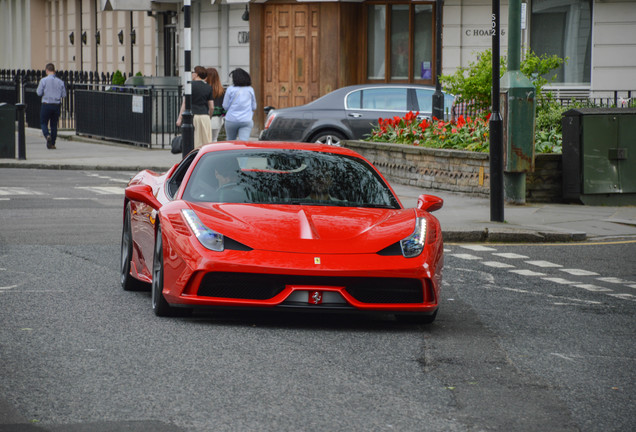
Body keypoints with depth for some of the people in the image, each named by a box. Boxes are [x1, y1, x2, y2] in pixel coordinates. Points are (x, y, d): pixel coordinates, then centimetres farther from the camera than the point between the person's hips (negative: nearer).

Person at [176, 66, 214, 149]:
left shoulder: (191, 85, -3)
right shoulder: (208, 88, 9)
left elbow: (184, 103, -6)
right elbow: (211, 107, 8)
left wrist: (180, 118, -5)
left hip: (193, 115, -3)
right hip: (204, 116, 3)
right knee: (207, 143, 4)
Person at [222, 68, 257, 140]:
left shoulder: (230, 89, -6)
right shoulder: (250, 90, 2)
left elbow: (225, 106, 0)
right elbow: (254, 107, 11)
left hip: (231, 120, -1)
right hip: (247, 121, 1)